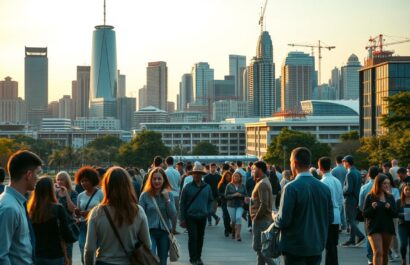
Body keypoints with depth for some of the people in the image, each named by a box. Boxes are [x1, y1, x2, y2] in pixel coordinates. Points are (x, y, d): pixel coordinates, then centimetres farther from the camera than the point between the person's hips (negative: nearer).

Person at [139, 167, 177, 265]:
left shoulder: (169, 195, 3)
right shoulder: (145, 195, -5)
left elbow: (173, 216, -4)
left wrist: (167, 199, -13)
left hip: (165, 232, 3)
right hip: (149, 231, -3)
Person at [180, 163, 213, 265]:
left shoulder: (207, 187, 5)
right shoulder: (188, 187, -4)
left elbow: (210, 201, 16)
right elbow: (182, 203, -1)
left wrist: (207, 211, 3)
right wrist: (182, 218, -4)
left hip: (202, 217, 3)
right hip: (190, 217, -3)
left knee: (200, 237, 9)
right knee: (193, 237, -8)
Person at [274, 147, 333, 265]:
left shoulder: (291, 188, -16)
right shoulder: (324, 188, 1)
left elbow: (283, 221, -17)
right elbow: (330, 219, 8)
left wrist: (275, 217, 4)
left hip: (295, 248, -5)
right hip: (317, 247, 5)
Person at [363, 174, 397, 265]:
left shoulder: (390, 197, 9)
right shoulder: (370, 197, -4)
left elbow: (395, 214, 7)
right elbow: (364, 214, -3)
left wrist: (390, 208, -12)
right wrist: (372, 208, -21)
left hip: (388, 228, 5)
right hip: (374, 228, -4)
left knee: (385, 253, 12)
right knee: (378, 252, -15)